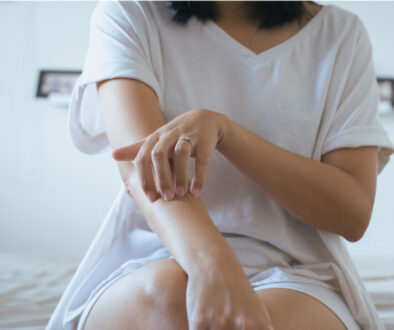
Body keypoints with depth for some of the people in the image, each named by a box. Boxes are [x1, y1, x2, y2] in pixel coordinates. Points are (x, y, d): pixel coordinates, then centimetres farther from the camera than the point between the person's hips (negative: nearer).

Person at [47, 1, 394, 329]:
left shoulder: (339, 34, 5)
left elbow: (354, 212, -6)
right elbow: (138, 161, -18)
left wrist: (221, 127, -19)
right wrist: (211, 262, -39)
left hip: (293, 280, 0)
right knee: (168, 290, -36)